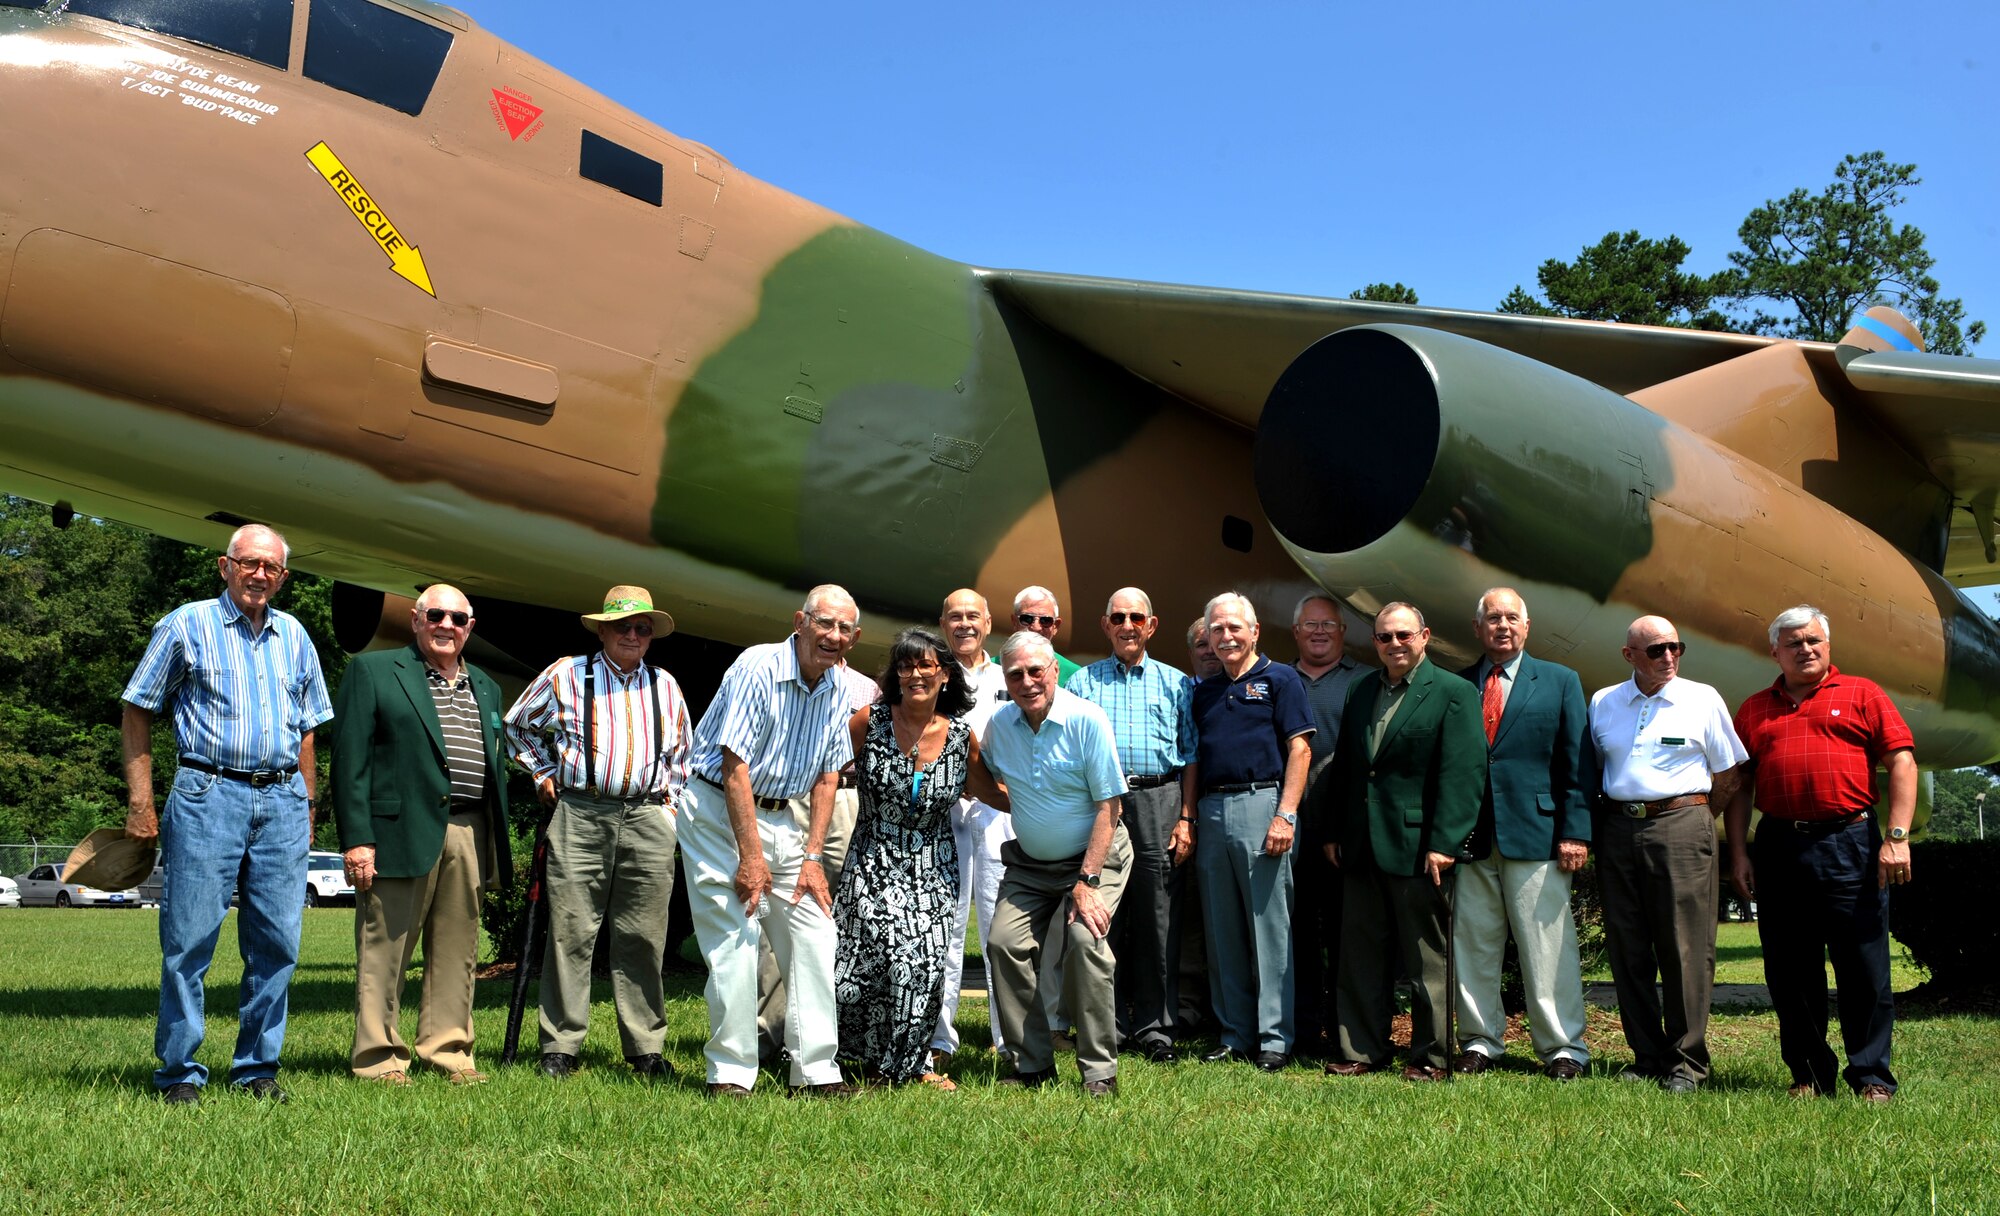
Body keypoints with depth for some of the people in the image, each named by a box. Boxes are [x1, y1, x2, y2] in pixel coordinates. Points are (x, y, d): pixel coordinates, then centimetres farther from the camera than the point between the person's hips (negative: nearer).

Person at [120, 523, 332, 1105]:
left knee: (276, 943, 3)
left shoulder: (294, 636, 15)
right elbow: (138, 712, 4)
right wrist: (140, 801, -3)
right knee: (189, 939, -4)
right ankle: (180, 1072, 6)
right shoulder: (186, 626, 3)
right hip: (208, 795, -4)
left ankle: (258, 1068, 13)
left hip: (282, 801, 4)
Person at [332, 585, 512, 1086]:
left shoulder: (485, 687, 20)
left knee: (457, 951, 8)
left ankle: (450, 1052, 17)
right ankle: (378, 1058, 9)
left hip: (470, 833, 5)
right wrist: (356, 839, -12)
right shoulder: (371, 670, 3)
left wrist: (500, 846, 13)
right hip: (402, 832, -5)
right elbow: (349, 758, -4)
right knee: (384, 949, 0)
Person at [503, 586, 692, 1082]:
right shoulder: (566, 674, 8)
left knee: (643, 939, 2)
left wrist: (672, 806, 17)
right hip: (580, 817, -2)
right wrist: (544, 773, 12)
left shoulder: (665, 686, 16)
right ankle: (560, 1047, 4)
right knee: (571, 934, -4)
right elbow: (518, 725, 20)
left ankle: (646, 1049, 9)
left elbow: (682, 752, 27)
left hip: (648, 820, 2)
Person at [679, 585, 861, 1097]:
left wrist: (813, 856, -1)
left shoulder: (837, 687, 2)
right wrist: (751, 855, -22)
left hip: (785, 818, 7)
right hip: (721, 812, -6)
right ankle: (730, 1074, 0)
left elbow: (827, 774, 7)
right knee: (735, 943, -10)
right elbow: (735, 765, -20)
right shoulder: (757, 668, -18)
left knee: (814, 937, 1)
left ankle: (816, 1070, 8)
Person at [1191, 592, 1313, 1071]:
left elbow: (1299, 749, -5)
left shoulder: (1280, 680, 2)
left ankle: (1275, 1038, 2)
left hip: (1261, 803, -6)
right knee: (1222, 930, 7)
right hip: (1211, 811, 6)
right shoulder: (1204, 691, 18)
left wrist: (1285, 815, -14)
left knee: (1269, 924, -4)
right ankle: (1235, 1035, 15)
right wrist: (1187, 818, 9)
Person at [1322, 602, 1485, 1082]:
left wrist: (1443, 844, -17)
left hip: (1418, 848, -6)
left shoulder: (1453, 694, -5)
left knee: (1427, 958, 4)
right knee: (1360, 954, 10)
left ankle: (1430, 1056, 14)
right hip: (1361, 847, 6)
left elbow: (1463, 774, -11)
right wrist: (1333, 832, 10)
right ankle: (1362, 1050, 19)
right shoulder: (1360, 692, 13)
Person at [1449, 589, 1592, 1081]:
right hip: (1470, 837, 2)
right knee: (1473, 946, 7)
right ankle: (1481, 1041, 19)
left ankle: (1563, 1048, 11)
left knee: (1548, 948, 1)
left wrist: (1575, 832, -6)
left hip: (1536, 834, -2)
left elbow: (1577, 764, 3)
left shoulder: (1560, 682, 8)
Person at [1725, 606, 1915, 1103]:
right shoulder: (1754, 711, 15)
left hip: (1849, 843, -3)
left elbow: (1902, 764, 0)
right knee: (1790, 972, 7)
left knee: (1864, 966, -1)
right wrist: (1738, 853, 5)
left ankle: (1872, 1075, 9)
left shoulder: (1863, 695, 7)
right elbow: (1740, 786, 14)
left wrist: (1897, 836, -10)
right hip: (1778, 850, 3)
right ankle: (1808, 1074, 18)